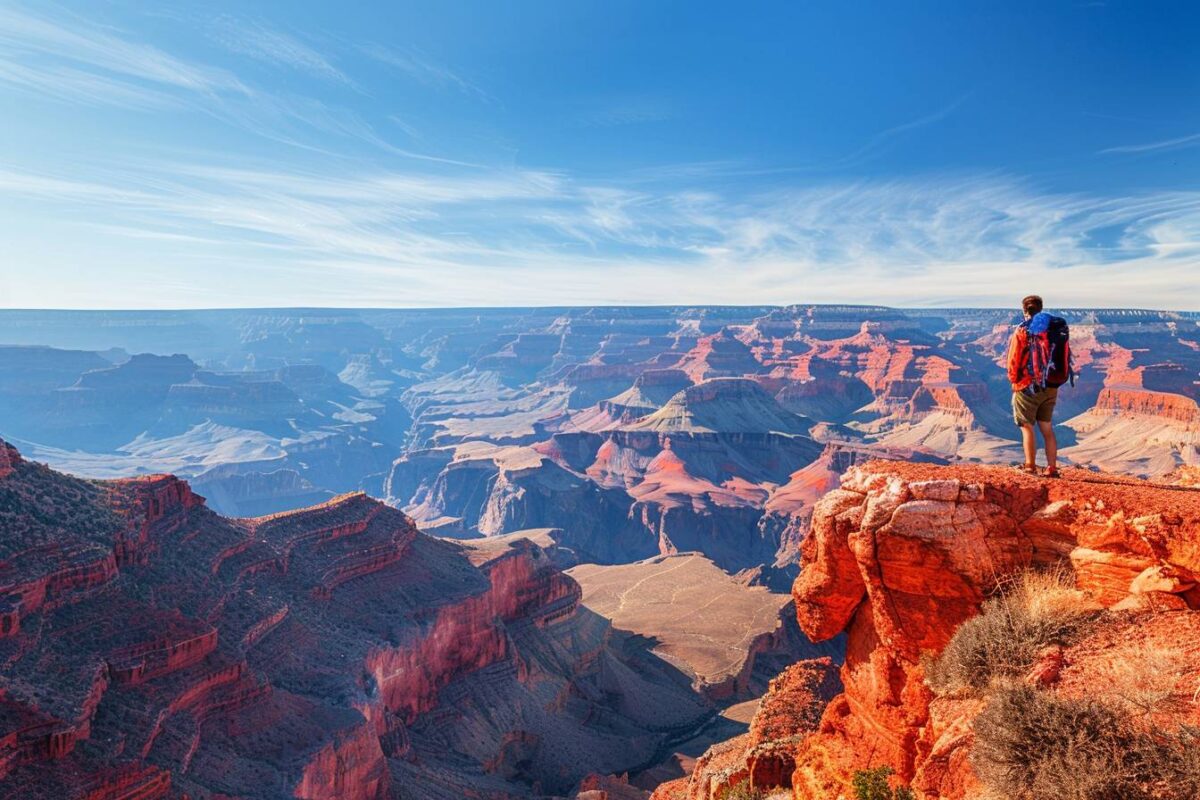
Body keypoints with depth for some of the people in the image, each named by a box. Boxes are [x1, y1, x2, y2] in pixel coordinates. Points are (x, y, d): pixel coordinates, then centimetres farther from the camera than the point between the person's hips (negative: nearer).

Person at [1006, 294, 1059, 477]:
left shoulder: (1021, 331, -9)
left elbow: (1014, 359, -9)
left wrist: (1013, 379, 5)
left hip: (1027, 387, -5)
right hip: (1050, 387, 5)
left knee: (1027, 428, 2)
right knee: (1047, 428, 12)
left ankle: (1030, 467, 1)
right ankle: (1052, 468, 13)